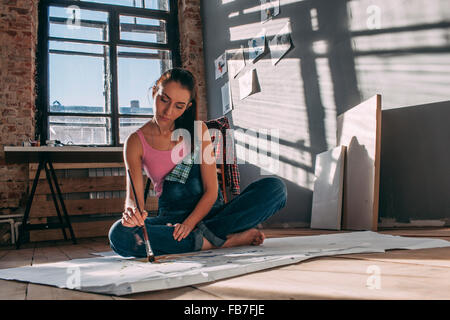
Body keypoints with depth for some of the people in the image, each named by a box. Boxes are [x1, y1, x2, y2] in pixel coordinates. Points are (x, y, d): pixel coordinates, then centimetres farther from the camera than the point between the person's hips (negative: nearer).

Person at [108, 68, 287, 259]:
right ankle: (226, 241, -29)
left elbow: (211, 190, -5)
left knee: (275, 187, -20)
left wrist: (189, 223, -22)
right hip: (171, 219, 0)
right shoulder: (136, 142, 0)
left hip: (209, 213, 1)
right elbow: (133, 196, -8)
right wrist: (132, 211, -33)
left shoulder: (197, 130, 2)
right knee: (119, 234, -34)